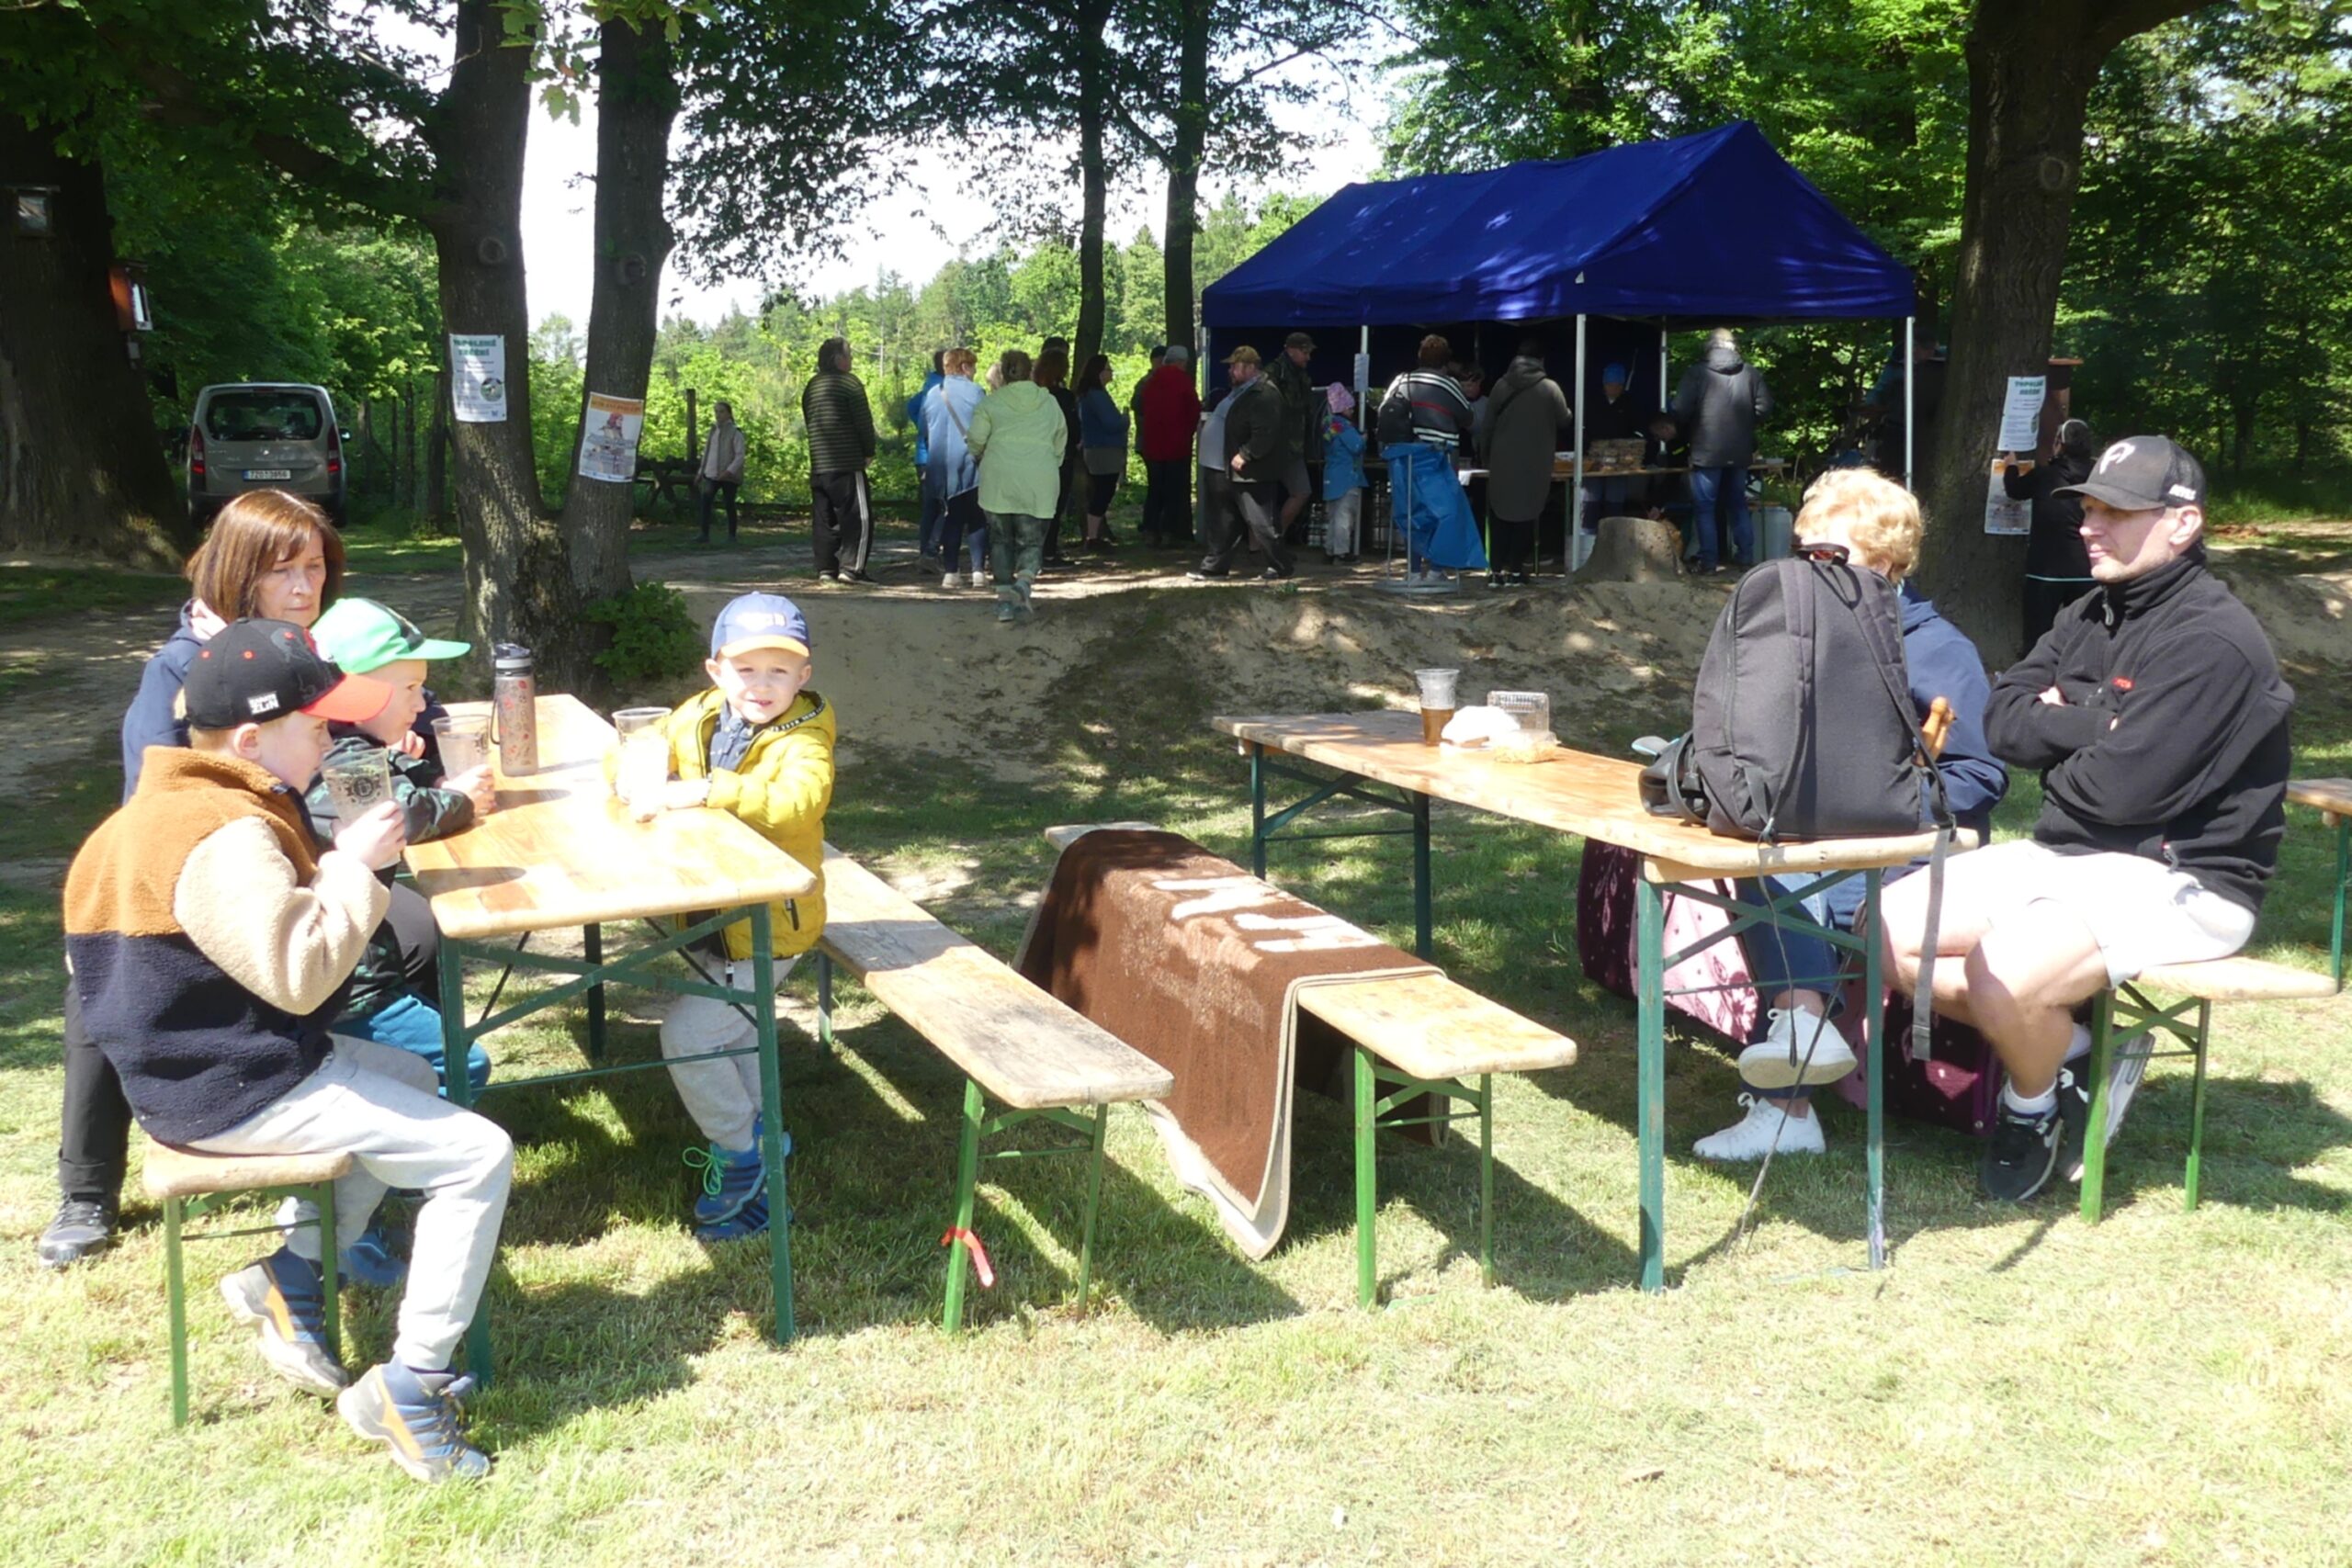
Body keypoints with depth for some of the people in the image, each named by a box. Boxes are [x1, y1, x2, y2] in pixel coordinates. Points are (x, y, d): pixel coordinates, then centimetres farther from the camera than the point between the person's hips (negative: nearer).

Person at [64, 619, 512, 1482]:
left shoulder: (189, 803, 9)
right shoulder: (222, 837, -24)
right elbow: (297, 972, -29)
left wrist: (339, 864, 2)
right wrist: (354, 867, -19)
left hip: (214, 1059, 11)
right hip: (234, 1090, -11)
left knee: (408, 1079, 30)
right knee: (477, 1155, -11)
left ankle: (288, 1274, 22)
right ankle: (409, 1387, -4)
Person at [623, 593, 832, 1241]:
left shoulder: (803, 737, -21)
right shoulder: (698, 717, -4)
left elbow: (797, 799, -39)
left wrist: (704, 790, -42)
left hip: (770, 925, -7)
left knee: (685, 1035, -8)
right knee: (733, 1030, 24)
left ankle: (738, 1154, 11)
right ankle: (756, 1134, 45)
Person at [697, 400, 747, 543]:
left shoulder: (735, 432, -6)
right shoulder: (713, 430, 12)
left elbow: (740, 456, -11)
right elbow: (707, 451, 19)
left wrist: (729, 471, -21)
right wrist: (703, 470, 14)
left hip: (728, 476, -5)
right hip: (712, 474, 5)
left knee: (729, 505, 4)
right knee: (705, 503, -8)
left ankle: (731, 536, 15)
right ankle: (705, 535, -7)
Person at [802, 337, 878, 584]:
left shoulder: (811, 387, 16)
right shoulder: (849, 383, -7)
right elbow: (864, 422, -8)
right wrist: (869, 452, 4)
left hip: (818, 463, 7)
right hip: (847, 464, -7)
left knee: (823, 518, 9)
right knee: (858, 516, -4)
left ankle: (825, 568, 7)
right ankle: (851, 568, -10)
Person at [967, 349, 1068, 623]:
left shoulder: (990, 402, 4)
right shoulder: (1050, 403, 11)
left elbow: (976, 441, 1)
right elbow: (1061, 439, 18)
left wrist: (981, 457, 22)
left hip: (999, 478, -1)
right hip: (1039, 482, 1)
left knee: (1001, 539, 11)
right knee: (1032, 539, 6)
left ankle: (1004, 598, 3)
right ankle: (1023, 583, -22)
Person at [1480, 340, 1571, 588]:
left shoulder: (1501, 386, -1)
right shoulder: (1550, 388, -7)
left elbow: (1488, 425, 2)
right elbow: (1564, 421, 4)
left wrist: (1486, 456, 13)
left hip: (1503, 463, 2)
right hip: (1535, 465, -2)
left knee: (1501, 515, 8)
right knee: (1526, 516, 7)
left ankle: (1496, 570, 2)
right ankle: (1515, 568, 5)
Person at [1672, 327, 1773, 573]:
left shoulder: (1697, 373, -7)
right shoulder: (1749, 372, 2)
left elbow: (1681, 411, -11)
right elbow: (1764, 407, 0)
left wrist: (1689, 432, 8)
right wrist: (1744, 424, 16)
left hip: (1706, 450, -4)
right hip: (1740, 451, 4)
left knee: (1704, 506, 3)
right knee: (1737, 503, 17)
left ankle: (1709, 562, 0)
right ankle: (1745, 555, 19)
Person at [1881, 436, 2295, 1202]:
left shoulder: (2213, 641, -17)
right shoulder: (2093, 614, 10)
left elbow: (2121, 789, -23)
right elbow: (2002, 720, 1)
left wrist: (2055, 733, -3)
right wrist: (2096, 726, -15)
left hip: (2178, 881, -9)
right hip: (2066, 852, 9)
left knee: (2000, 979, -32)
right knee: (1888, 932, -4)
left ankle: (2033, 1105, 3)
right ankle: (2072, 1048, 6)